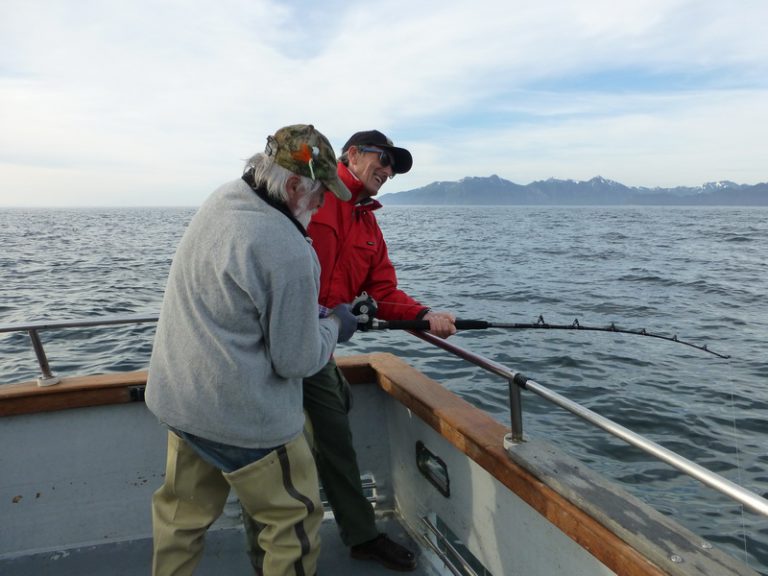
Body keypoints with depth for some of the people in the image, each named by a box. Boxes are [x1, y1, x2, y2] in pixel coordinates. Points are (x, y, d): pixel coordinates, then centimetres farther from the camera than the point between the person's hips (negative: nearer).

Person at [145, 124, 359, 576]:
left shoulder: (221, 200, 0)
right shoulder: (290, 253, -27)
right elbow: (297, 361, -18)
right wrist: (335, 326, 1)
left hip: (177, 397, 9)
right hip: (243, 416, -8)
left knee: (183, 514, 25)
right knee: (297, 516, 13)